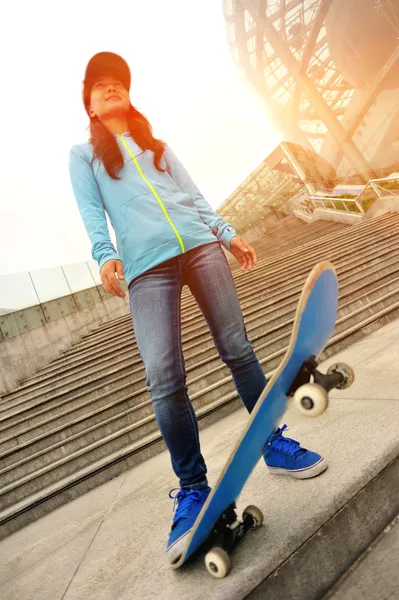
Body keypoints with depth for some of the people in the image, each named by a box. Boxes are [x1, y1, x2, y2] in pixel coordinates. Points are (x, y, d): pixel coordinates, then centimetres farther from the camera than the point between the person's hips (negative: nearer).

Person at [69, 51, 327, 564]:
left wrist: (227, 235, 17)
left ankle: (274, 444, 13)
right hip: (146, 264, -3)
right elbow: (91, 212, 5)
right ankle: (193, 490, -3)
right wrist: (105, 256, -13)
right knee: (163, 376, -15)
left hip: (199, 245, 4)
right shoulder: (82, 154, 21)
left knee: (237, 347, -2)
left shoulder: (156, 144, 30)